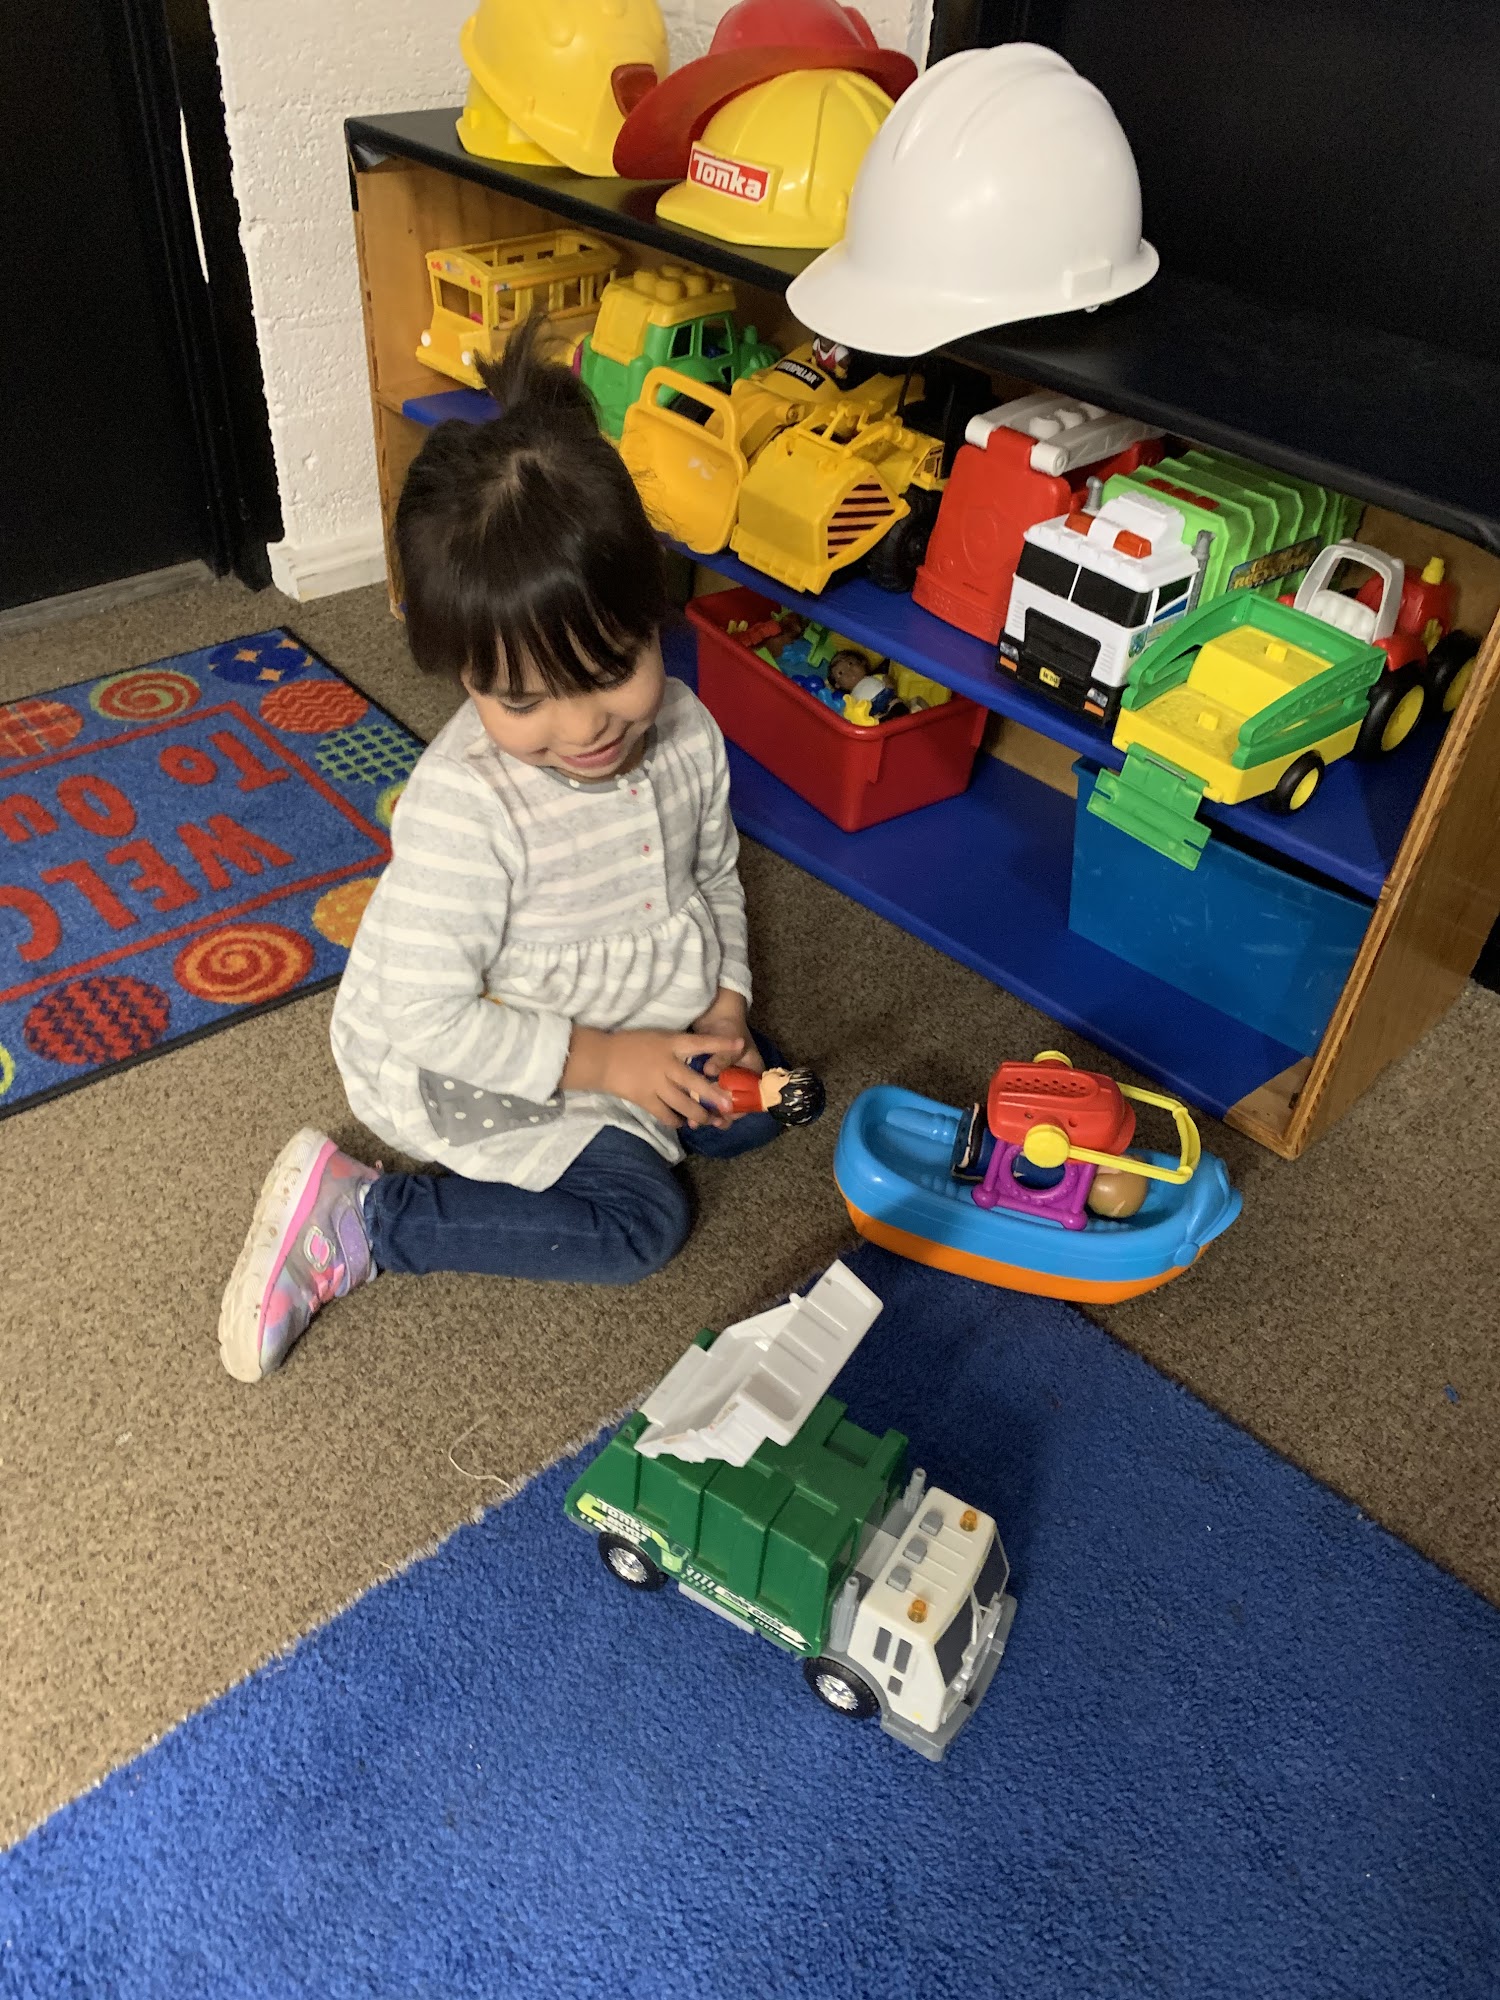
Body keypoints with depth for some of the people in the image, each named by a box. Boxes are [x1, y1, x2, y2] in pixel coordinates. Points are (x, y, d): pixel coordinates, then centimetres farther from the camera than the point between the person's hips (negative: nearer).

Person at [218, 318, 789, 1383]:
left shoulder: (686, 733, -14)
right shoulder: (464, 809, -34)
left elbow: (714, 878, 5)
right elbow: (423, 1013, -30)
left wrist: (725, 1004, -10)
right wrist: (601, 1062, -27)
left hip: (644, 1016, 7)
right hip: (462, 1064, -7)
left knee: (756, 1110, 10)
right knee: (639, 1221, -13)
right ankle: (357, 1222, -5)